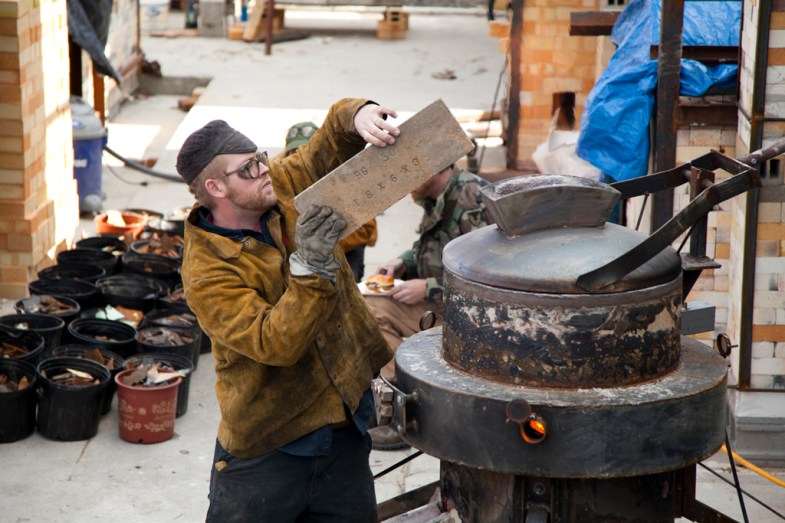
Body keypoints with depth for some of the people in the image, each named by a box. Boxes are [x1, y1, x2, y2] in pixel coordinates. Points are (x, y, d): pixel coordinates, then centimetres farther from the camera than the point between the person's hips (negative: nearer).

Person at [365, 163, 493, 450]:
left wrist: (428, 289, -20)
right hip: (437, 306, 10)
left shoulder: (473, 201, -23)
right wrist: (403, 263, 4)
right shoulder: (435, 199, 6)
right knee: (368, 309, 1)